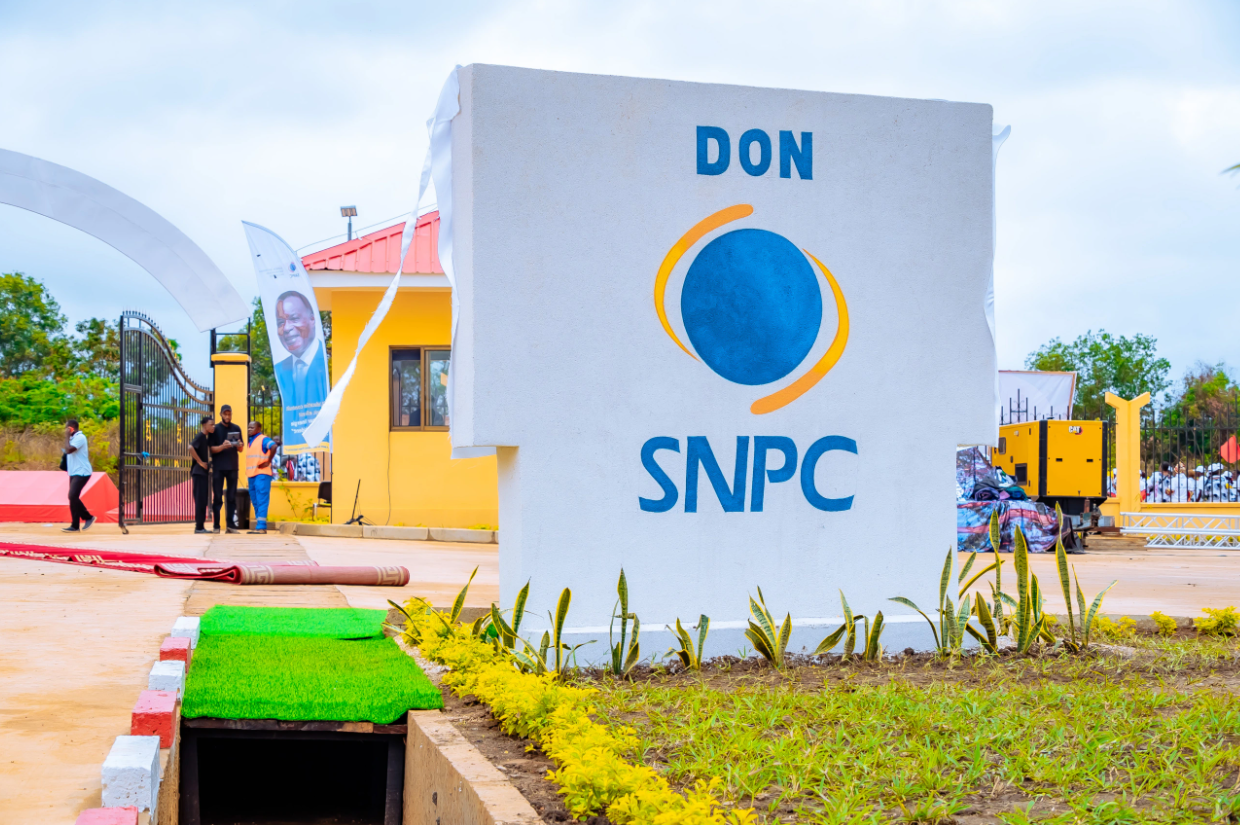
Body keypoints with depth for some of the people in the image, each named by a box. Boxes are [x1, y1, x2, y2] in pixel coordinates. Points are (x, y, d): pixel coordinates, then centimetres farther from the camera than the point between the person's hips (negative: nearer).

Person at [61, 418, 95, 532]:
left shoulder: (80, 437, -14)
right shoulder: (74, 438, 17)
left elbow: (68, 450, -24)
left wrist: (67, 436, -15)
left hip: (81, 473, -10)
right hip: (74, 473, 10)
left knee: (73, 496, -18)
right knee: (73, 498, 7)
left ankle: (88, 517, -5)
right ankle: (75, 526, 9)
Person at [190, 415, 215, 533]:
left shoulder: (206, 437, 14)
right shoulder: (200, 436, -12)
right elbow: (191, 447, -28)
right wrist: (200, 462, -21)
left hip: (204, 471, 9)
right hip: (199, 471, -9)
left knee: (203, 499, 10)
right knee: (200, 499, -7)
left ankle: (201, 526, 14)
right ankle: (199, 527, -4)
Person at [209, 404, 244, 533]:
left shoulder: (236, 429, 10)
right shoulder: (215, 429, 3)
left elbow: (241, 449, 11)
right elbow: (212, 449, -3)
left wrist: (240, 445, -12)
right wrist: (223, 446, -23)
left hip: (232, 467, 2)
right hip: (218, 467, -2)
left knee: (232, 497, 1)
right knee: (217, 497, -1)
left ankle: (230, 525, 2)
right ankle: (216, 526, 0)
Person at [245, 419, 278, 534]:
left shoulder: (263, 439, -7)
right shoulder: (249, 442, 20)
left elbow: (273, 446, -24)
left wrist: (268, 462, -21)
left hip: (262, 474, -9)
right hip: (251, 475, 9)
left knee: (261, 501, -11)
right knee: (255, 502, 10)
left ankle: (261, 527, -14)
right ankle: (259, 526, 15)